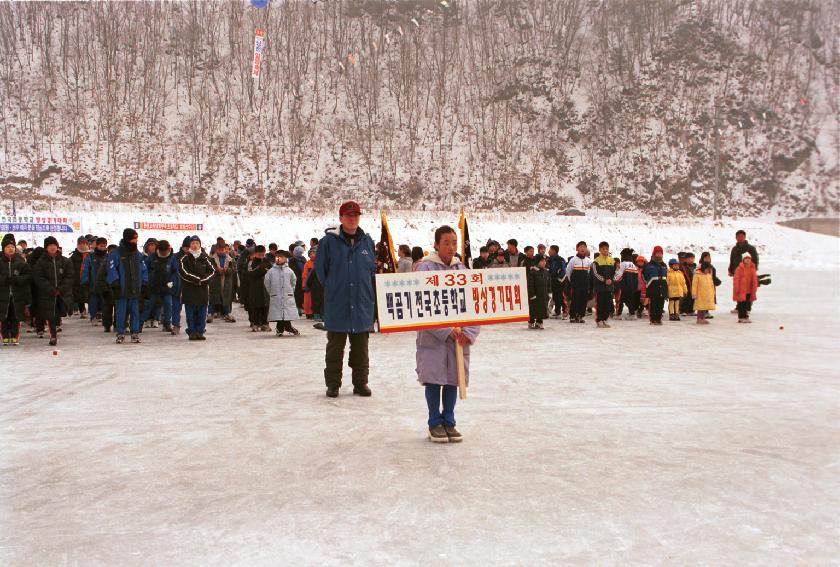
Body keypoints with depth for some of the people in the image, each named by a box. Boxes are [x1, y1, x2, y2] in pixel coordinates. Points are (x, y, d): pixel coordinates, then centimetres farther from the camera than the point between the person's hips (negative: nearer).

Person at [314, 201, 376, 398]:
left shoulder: (367, 241, 6)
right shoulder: (329, 241, -3)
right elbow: (320, 270, 3)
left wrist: (366, 291, 10)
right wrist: (332, 288, 7)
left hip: (362, 304, 3)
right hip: (336, 305, -2)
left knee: (361, 348, 10)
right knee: (335, 348, 6)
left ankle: (361, 382, 21)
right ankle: (333, 384, 16)